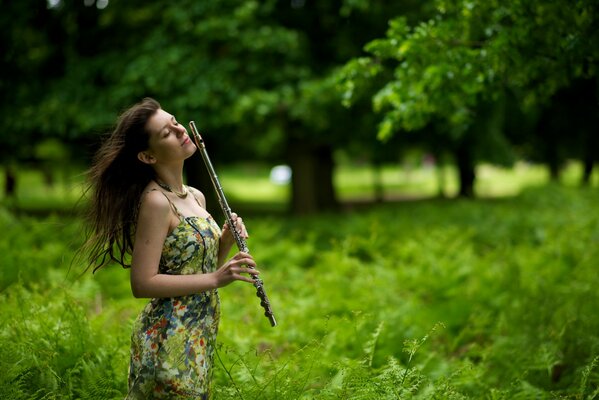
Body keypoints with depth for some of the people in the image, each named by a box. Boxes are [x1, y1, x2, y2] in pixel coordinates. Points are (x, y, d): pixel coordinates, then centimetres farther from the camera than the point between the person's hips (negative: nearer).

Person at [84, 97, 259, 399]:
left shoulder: (196, 197, 9)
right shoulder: (155, 201, -16)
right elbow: (142, 283, -20)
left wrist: (225, 243, -1)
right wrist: (216, 278, -22)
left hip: (200, 336, 8)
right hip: (168, 338, -8)